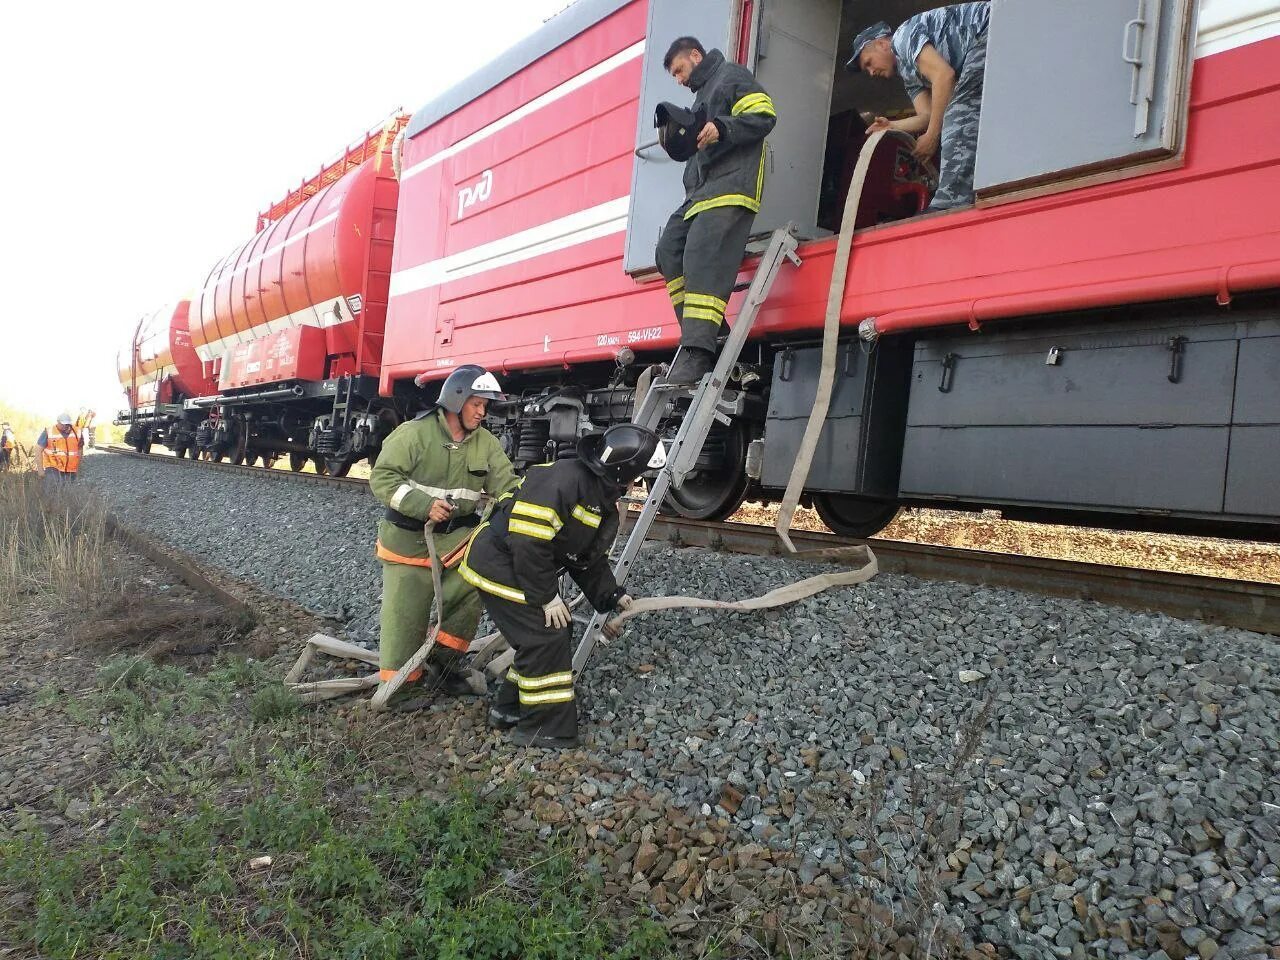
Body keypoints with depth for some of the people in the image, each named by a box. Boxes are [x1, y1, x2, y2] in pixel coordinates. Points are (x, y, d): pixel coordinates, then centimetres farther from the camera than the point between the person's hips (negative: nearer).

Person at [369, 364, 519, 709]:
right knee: (405, 613, 0)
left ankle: (444, 661, 13)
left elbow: (507, 487, -1)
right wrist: (423, 505, -25)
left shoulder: (486, 444, 4)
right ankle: (402, 685, 17)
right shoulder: (414, 433, -11)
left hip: (458, 538, 4)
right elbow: (382, 477, -14)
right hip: (410, 539, -4)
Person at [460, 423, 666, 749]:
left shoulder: (604, 504, 6)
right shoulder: (564, 480, -28)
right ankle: (544, 728, 3)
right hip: (498, 565, -10)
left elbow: (590, 560, 13)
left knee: (557, 632, 11)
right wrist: (545, 596, -23)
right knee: (546, 638, -10)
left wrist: (611, 597, 1)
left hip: (528, 569, 10)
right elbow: (528, 541, -31)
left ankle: (510, 708, 25)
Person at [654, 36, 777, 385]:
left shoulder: (732, 75, 7)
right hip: (701, 191, 10)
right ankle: (702, 330, -7)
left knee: (703, 258, -24)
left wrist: (721, 128, -21)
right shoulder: (702, 94, 34)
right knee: (669, 251, -5)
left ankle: (697, 351, -32)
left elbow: (764, 116, -7)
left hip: (730, 186, -10)